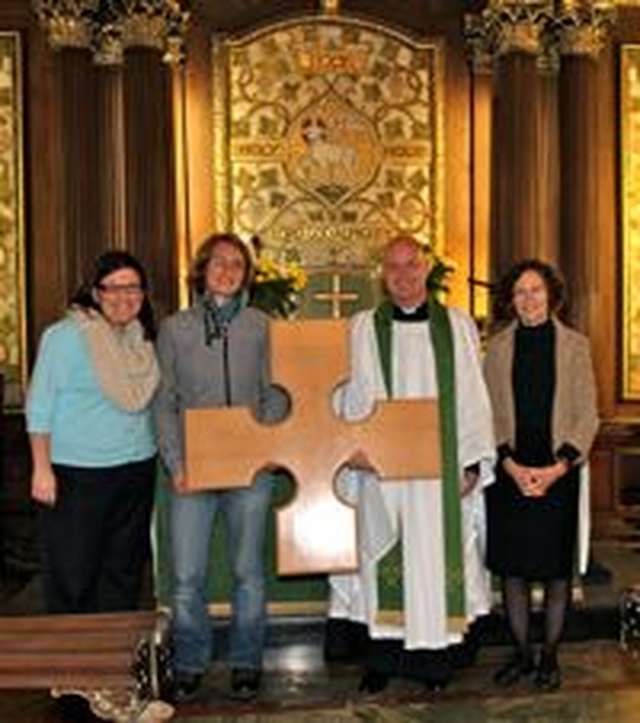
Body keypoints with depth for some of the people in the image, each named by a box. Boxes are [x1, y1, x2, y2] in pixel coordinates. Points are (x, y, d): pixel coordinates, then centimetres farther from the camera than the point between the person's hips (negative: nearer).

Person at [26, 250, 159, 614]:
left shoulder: (143, 338, 9)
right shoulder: (65, 336, -9)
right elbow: (40, 406, -9)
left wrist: (168, 458, 10)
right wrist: (42, 469, -13)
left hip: (137, 471, 6)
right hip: (78, 474, -6)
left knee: (125, 571, 13)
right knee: (73, 577, 1)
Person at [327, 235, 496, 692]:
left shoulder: (458, 326, 6)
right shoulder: (364, 329, 5)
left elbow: (473, 398, 4)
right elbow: (350, 399, 5)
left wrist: (473, 463, -2)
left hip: (441, 467, 1)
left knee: (438, 557, 5)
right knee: (383, 559, 4)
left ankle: (436, 655, 18)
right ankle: (383, 657, 15)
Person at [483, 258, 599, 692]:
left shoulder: (574, 345, 1)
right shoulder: (499, 347, 4)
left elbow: (587, 415, 0)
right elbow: (488, 414, 3)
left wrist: (557, 468, -11)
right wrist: (511, 465, -10)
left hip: (559, 472, -1)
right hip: (510, 473, 1)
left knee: (557, 570, 6)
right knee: (512, 569, 6)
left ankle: (550, 656, 21)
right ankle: (522, 654, 21)